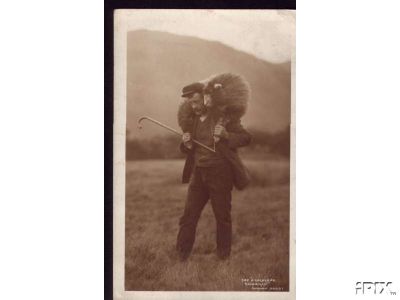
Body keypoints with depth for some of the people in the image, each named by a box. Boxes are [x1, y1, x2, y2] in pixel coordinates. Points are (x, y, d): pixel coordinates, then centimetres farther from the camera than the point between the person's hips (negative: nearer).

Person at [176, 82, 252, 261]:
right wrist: (186, 144, -5)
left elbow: (246, 138, -7)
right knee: (188, 216, 6)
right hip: (198, 173, 5)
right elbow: (185, 149, 19)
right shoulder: (191, 120, 9)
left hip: (220, 173, -4)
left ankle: (223, 255, 19)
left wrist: (226, 135, -24)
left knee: (223, 217, 5)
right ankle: (182, 255, 15)